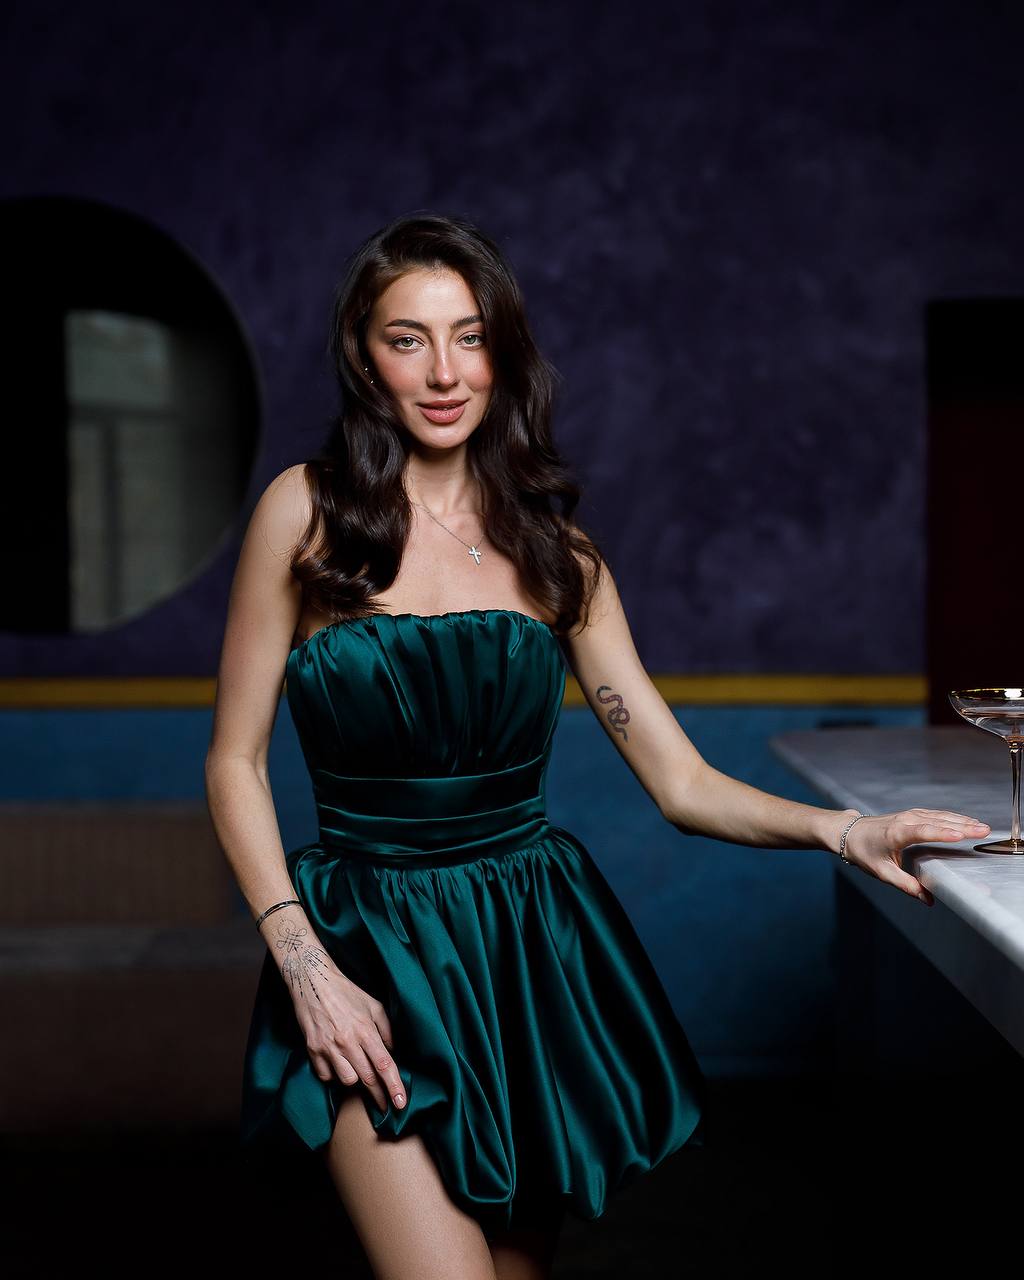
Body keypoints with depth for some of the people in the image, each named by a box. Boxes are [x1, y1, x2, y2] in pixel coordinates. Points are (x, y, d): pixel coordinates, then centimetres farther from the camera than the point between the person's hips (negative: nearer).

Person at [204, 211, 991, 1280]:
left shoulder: (551, 543, 7)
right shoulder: (308, 510, -2)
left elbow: (679, 779, 3)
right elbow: (235, 763, -1)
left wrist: (839, 829, -13)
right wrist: (302, 965, -11)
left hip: (540, 948, 3)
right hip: (372, 949, -3)